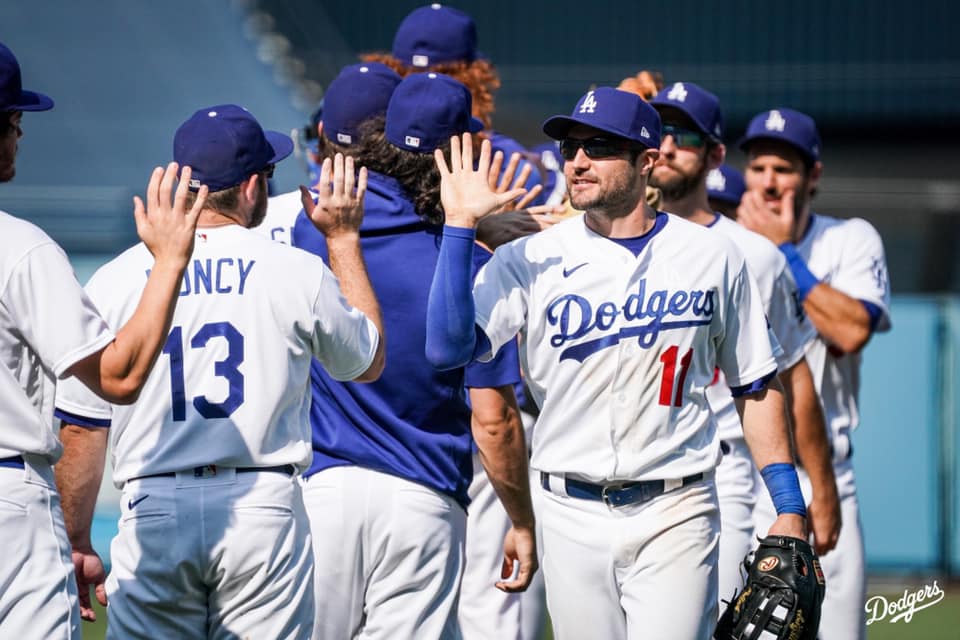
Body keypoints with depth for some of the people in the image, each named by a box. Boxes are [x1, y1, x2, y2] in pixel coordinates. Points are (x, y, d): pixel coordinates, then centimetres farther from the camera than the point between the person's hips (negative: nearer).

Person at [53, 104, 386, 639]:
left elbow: (82, 431, 3)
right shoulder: (300, 273, 0)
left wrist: (78, 545, 13)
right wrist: (343, 239, 26)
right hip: (265, 510, -1)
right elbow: (369, 361, 20)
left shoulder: (114, 280, 2)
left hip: (153, 516, 1)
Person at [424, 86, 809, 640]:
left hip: (676, 513, -1)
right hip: (572, 515, 1)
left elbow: (756, 386, 10)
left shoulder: (713, 257, 3)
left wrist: (789, 508, 3)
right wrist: (460, 225, -16)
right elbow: (448, 349, -14)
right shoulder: (531, 260, 1)